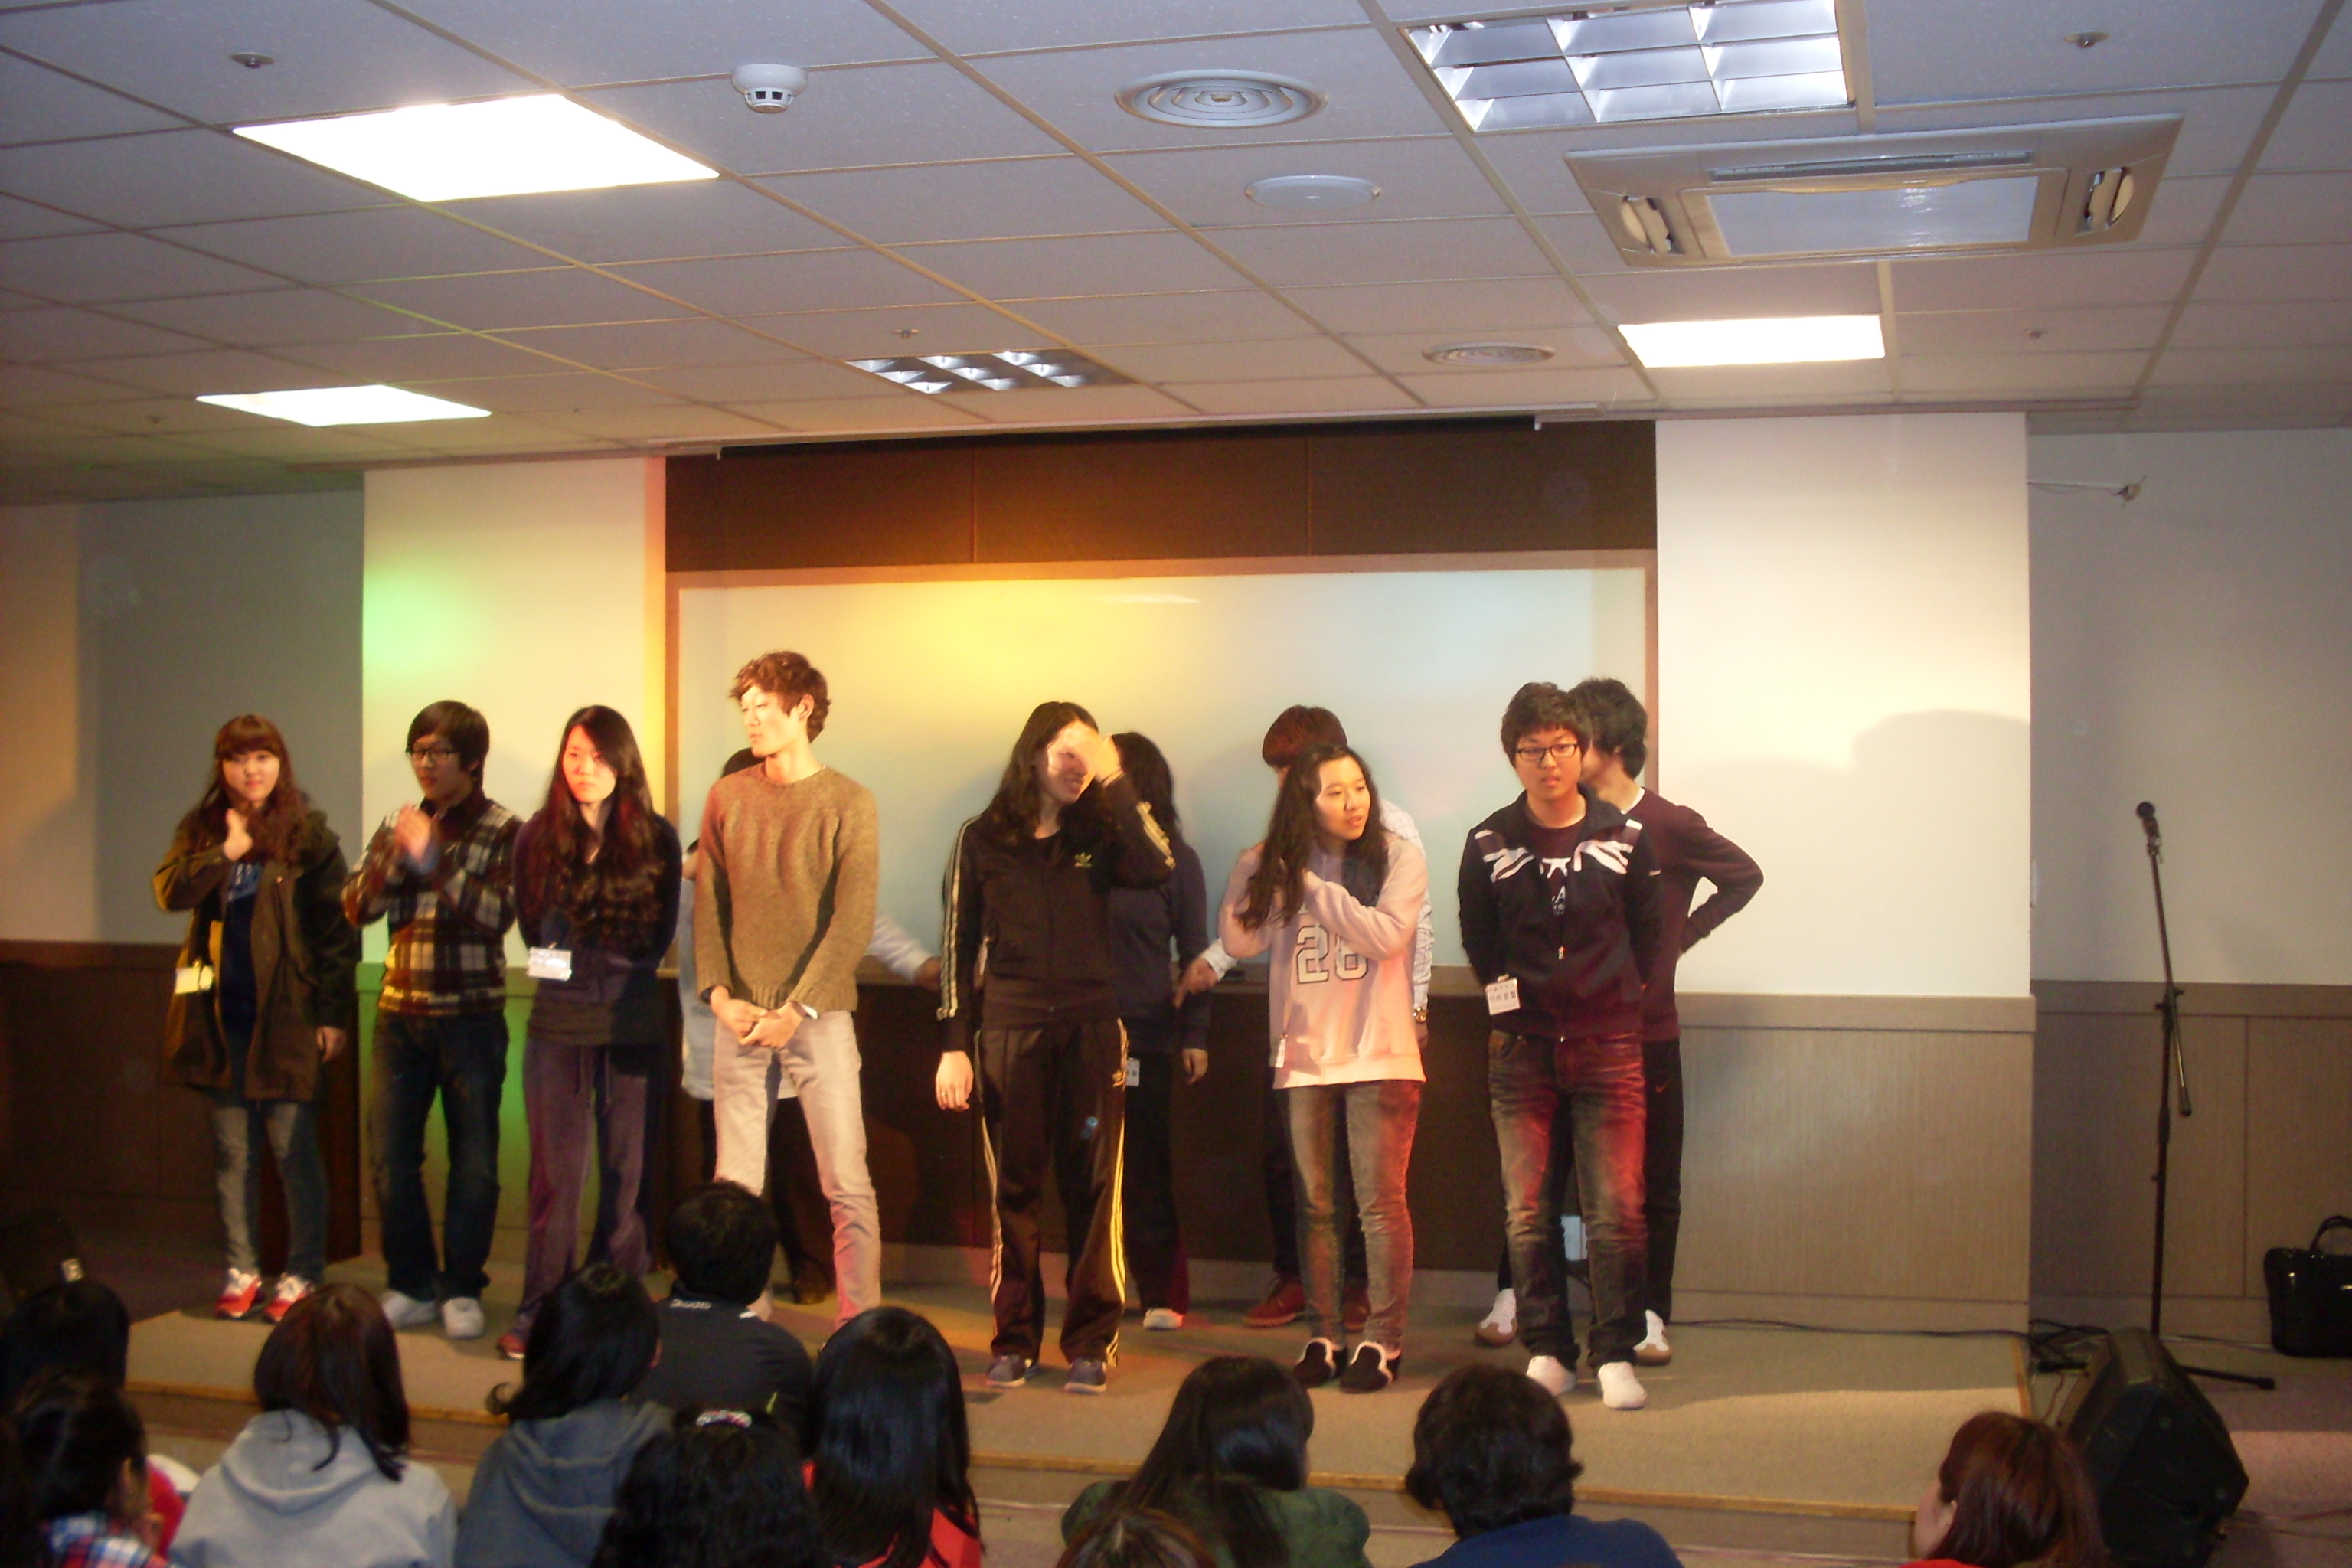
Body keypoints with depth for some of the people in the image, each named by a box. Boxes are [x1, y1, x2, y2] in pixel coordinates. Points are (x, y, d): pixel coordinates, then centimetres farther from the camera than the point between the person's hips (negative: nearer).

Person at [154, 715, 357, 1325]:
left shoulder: (307, 832, -2)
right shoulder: (201, 829, 9)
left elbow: (336, 926, -4)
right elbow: (169, 891, -6)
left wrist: (334, 1013, -8)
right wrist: (228, 851, -17)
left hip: (286, 1012, -4)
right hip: (222, 1015, 4)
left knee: (293, 1146, -1)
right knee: (231, 1149, 10)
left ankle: (303, 1275, 8)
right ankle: (241, 1271, 19)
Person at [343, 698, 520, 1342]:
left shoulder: (503, 830, -2)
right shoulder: (398, 825, 11)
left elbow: (497, 912, -15)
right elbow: (356, 906, 4)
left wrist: (432, 856, -18)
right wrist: (396, 853, -12)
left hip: (471, 1017, -4)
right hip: (400, 1016, 4)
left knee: (474, 1161, 1)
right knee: (390, 1157, 5)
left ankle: (462, 1290, 13)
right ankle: (411, 1286, 18)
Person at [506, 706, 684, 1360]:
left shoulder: (656, 839, 5)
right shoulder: (537, 835, 7)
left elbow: (658, 939, 4)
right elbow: (532, 928, 8)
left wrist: (576, 954, -4)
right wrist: (609, 954, -4)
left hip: (634, 1024, 0)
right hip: (558, 1024, 0)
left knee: (628, 1171, 3)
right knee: (555, 1172, 0)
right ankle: (539, 1313, 8)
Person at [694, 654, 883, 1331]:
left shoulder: (848, 803, -2)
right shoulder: (726, 798, 9)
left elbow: (852, 922, -8)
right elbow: (708, 903, 9)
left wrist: (797, 1008, -13)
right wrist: (720, 993, -5)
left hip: (819, 1015, -3)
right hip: (741, 1018, 3)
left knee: (847, 1184, -3)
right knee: (735, 1183, 5)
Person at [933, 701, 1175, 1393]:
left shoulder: (1098, 837, 9)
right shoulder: (983, 840, 7)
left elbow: (1158, 867, -13)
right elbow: (960, 947, 6)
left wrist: (1116, 782, -11)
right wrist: (955, 1045, 1)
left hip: (1091, 1031, 0)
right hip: (1009, 1031, 0)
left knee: (1093, 1188, -1)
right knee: (1013, 1188, 4)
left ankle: (1091, 1342, 7)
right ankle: (1014, 1340, 13)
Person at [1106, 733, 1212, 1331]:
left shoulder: (1173, 858, 2)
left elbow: (1193, 951, 3)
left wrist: (1194, 1034, -3)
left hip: (1145, 1034, -2)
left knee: (1146, 1169, 3)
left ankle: (1163, 1295, 11)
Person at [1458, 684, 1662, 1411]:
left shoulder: (1626, 839, 2)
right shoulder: (1488, 845, 2)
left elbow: (1647, 935, 12)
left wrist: (1615, 1002, 11)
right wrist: (1511, 1003, 11)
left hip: (1608, 1048, -1)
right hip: (1522, 1050, 1)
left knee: (1616, 1209, -4)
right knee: (1527, 1211, 2)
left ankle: (1616, 1354, 5)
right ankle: (1547, 1351, 13)